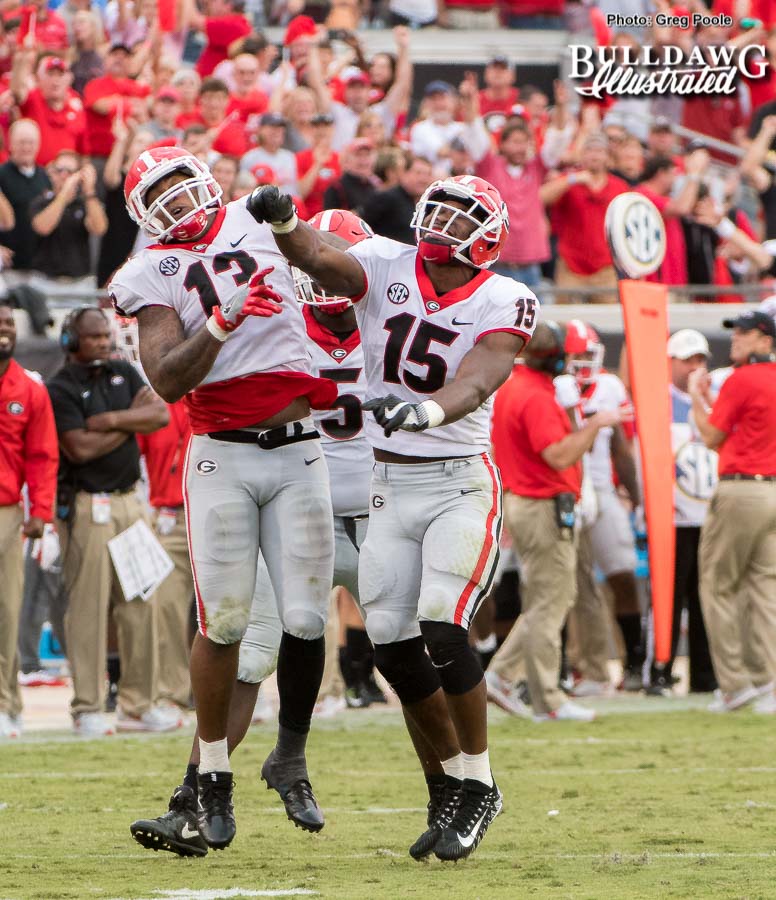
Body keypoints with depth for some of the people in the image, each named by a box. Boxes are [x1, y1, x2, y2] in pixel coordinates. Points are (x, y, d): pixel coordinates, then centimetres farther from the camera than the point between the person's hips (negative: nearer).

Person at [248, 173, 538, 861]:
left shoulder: (502, 303, -9)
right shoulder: (386, 267, 1)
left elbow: (475, 384, -26)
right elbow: (319, 260, -18)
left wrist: (424, 410, -46)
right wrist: (285, 222, -40)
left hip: (462, 482, -4)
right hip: (390, 485, 4)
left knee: (442, 630, -17)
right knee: (395, 646, 3)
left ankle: (479, 786, 2)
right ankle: (449, 786, 21)